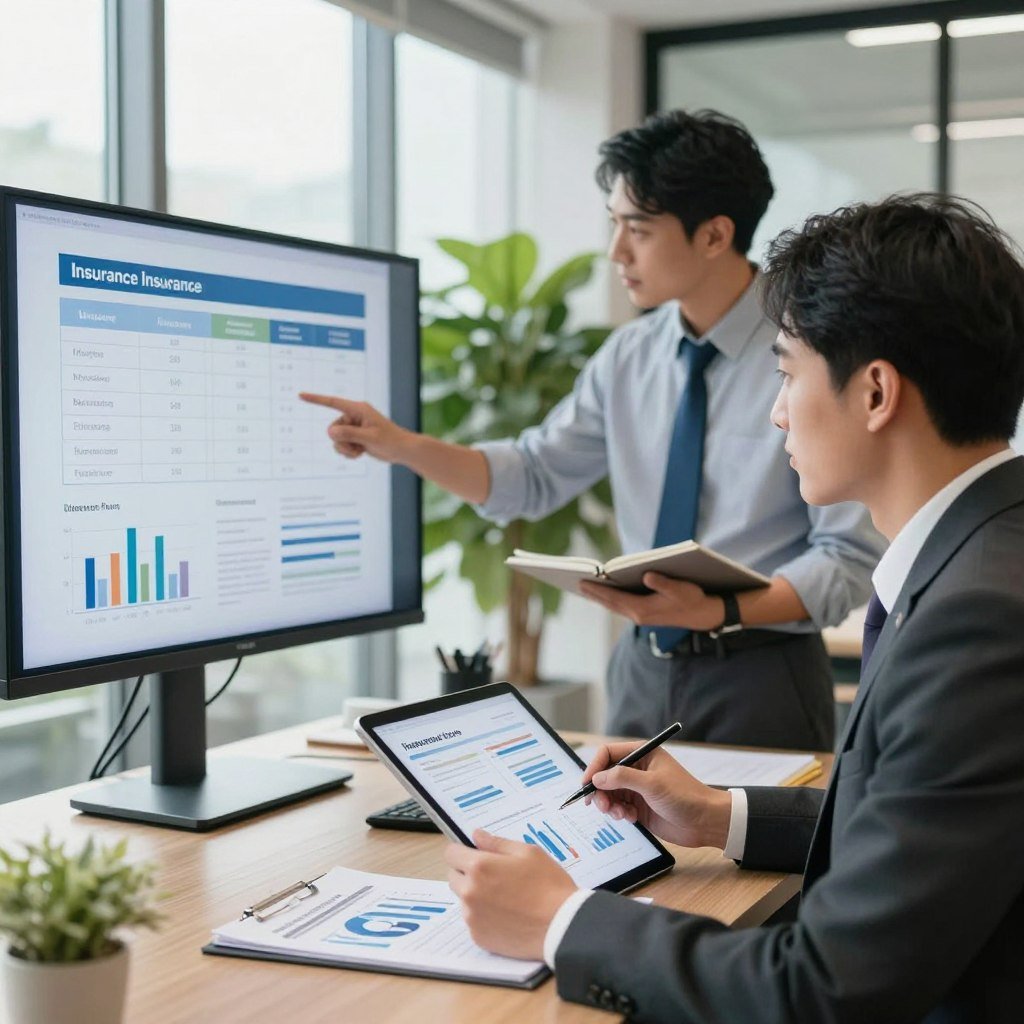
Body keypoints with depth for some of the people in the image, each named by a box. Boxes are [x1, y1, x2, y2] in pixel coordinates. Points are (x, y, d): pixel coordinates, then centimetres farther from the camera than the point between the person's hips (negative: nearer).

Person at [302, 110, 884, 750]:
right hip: (644, 669, 5)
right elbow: (534, 477, 10)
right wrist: (400, 445, -2)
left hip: (759, 680, -5)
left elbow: (850, 557, -15)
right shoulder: (630, 357, 4)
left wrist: (719, 611, -28)